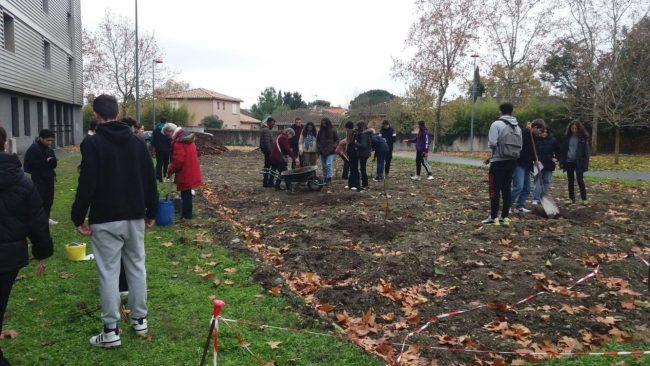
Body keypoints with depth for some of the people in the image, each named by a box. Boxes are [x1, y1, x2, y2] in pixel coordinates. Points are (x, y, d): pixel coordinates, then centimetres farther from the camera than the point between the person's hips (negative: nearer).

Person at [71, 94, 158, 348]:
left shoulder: (92, 143, -11)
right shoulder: (137, 142, 6)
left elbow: (87, 184, -15)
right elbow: (150, 180, 7)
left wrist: (78, 217, -5)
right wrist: (151, 212, 16)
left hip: (105, 220, -5)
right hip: (135, 217, 5)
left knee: (108, 273, 1)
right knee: (137, 267, 13)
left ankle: (111, 331, 6)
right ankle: (139, 320, 23)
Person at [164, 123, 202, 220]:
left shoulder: (178, 141, -21)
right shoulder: (187, 137, 10)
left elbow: (177, 161, -24)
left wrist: (170, 171, -9)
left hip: (185, 173, -9)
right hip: (191, 172, 10)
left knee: (185, 194, 1)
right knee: (187, 193, 17)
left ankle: (186, 216, 9)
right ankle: (186, 214, 27)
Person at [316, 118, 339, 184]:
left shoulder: (333, 131, 0)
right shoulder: (320, 131, 10)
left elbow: (337, 140, 4)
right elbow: (317, 140, 17)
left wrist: (333, 147, -8)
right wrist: (318, 148, 4)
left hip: (330, 151, -4)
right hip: (322, 151, 4)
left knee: (329, 164, -15)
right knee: (324, 166, 8)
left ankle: (329, 178, -16)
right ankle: (325, 178, 15)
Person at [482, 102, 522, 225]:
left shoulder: (497, 124, -10)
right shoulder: (517, 127, 9)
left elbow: (492, 143, -14)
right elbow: (520, 146, 10)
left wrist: (492, 146, 7)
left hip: (499, 161, -6)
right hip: (512, 161, 6)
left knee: (495, 189, -2)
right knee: (506, 189, 10)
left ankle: (493, 218, -2)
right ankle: (504, 217, 12)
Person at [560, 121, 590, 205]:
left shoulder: (583, 138, -5)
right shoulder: (567, 137, 4)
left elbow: (586, 151, -6)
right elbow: (563, 150, 6)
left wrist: (585, 164, -12)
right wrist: (562, 162, -1)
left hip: (578, 163, -4)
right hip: (568, 162, 4)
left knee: (580, 180, -5)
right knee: (570, 181, 10)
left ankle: (584, 199, 4)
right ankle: (571, 198, 18)